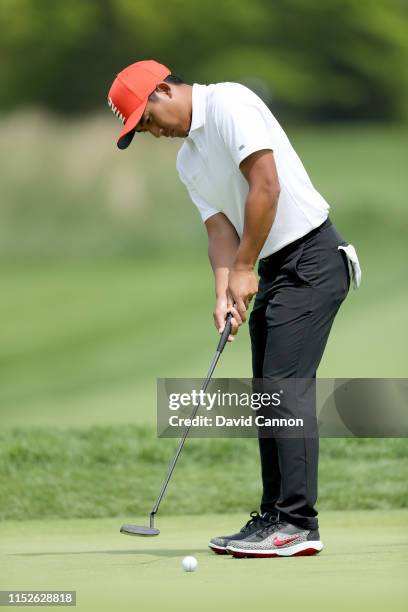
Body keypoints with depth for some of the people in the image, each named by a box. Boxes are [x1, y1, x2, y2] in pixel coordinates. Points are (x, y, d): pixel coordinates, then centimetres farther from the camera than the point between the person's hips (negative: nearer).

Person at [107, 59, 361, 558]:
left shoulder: (228, 103, -12)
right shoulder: (188, 161, 17)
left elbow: (266, 186, -19)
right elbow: (220, 228, 9)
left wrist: (243, 270, -12)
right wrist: (225, 294, -9)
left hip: (310, 258, -10)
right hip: (273, 270, 10)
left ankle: (298, 524, -14)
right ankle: (274, 517, 12)